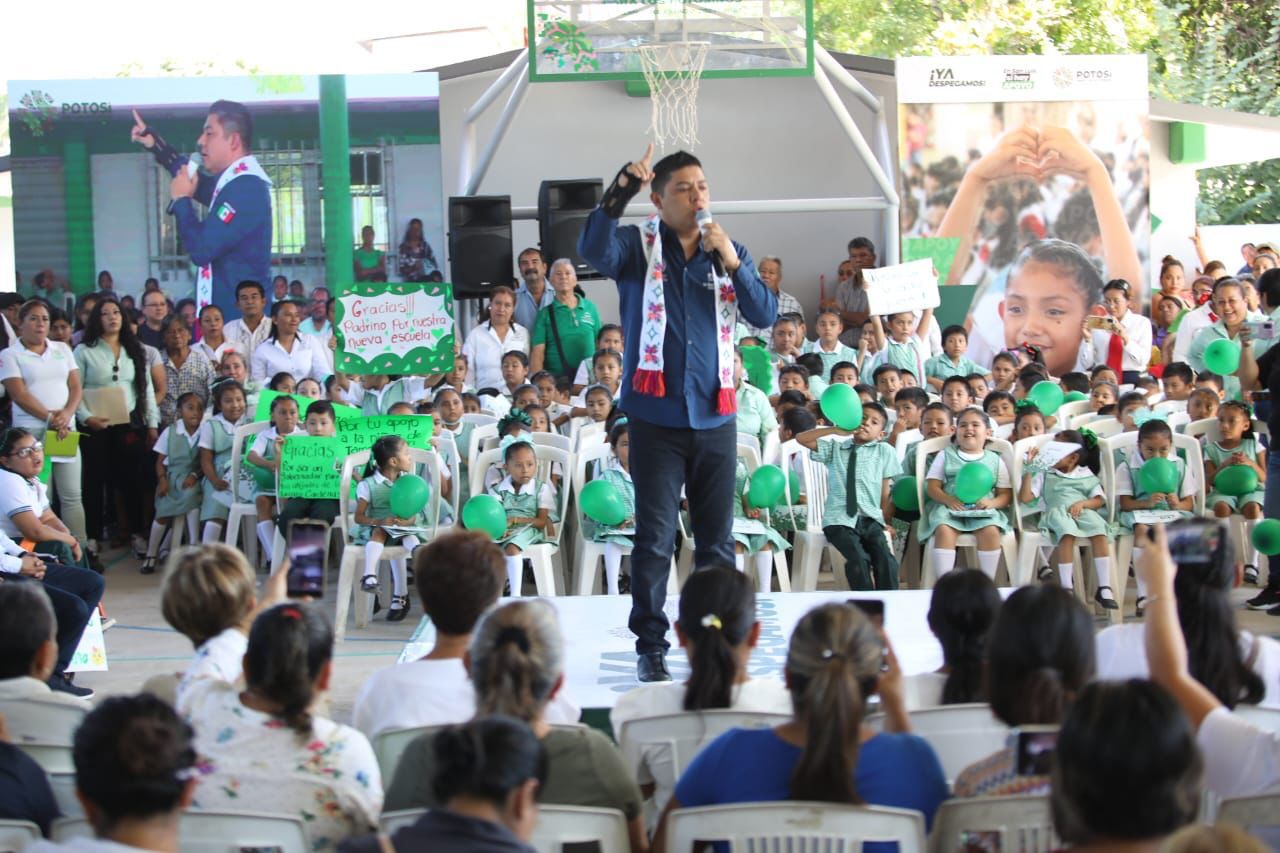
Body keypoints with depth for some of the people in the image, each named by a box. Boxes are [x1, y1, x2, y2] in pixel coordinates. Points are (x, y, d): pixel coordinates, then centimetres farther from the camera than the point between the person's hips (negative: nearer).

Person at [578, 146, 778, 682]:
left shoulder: (729, 251, 11)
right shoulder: (638, 246, 1)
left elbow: (766, 314, 0)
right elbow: (593, 251, -21)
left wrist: (732, 263, -13)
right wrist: (621, 190, -33)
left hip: (715, 416, 3)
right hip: (656, 416, -3)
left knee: (717, 539, 8)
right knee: (655, 537, -1)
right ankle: (651, 646, 6)